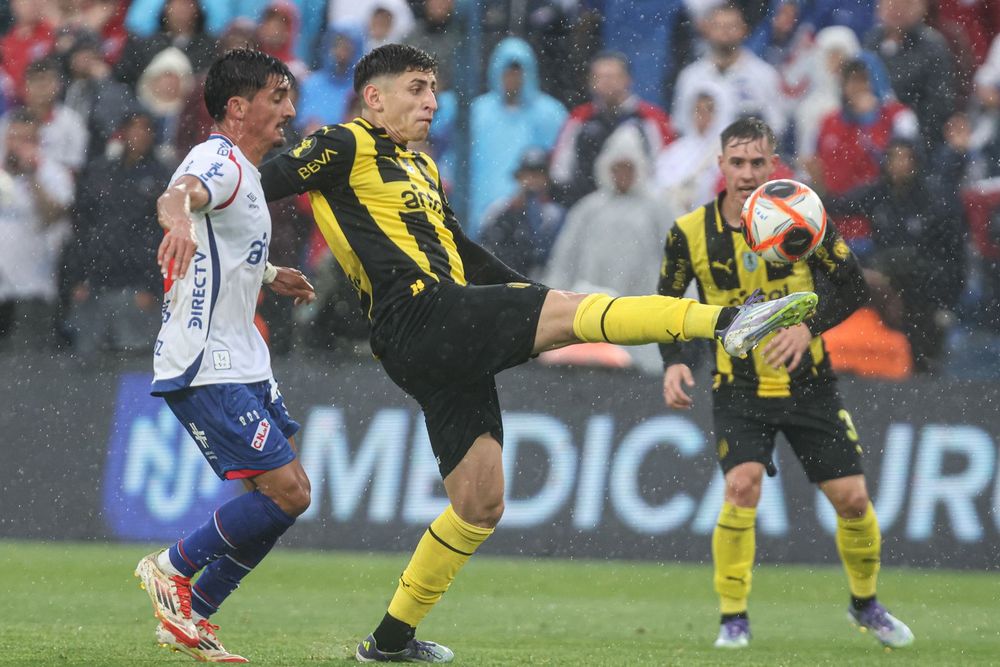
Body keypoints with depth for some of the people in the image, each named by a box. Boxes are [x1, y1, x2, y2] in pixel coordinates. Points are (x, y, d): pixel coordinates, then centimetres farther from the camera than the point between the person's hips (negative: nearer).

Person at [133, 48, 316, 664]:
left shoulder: (243, 172, 18)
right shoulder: (219, 160, -14)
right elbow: (178, 195, -39)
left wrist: (269, 275, 43)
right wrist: (180, 220, -61)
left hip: (242, 365, 10)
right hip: (207, 369, -10)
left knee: (292, 491, 9)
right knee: (285, 492, -15)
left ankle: (191, 615, 15)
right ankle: (174, 567, 3)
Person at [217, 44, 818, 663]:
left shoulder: (421, 167, 29)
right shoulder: (347, 147, 1)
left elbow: (465, 252, 35)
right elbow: (256, 187, -9)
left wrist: (533, 292, 30)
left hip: (454, 345, 10)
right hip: (422, 315, -10)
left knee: (480, 506, 9)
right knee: (569, 310, -20)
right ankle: (728, 321, -32)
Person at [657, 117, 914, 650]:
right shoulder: (689, 233, -7)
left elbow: (852, 285, -6)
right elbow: (667, 305, 6)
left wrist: (808, 326, -23)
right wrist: (673, 361, -11)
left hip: (809, 383, 1)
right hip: (739, 390, -1)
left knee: (852, 499, 0)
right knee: (742, 487, -23)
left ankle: (865, 603, 28)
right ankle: (733, 617, -7)